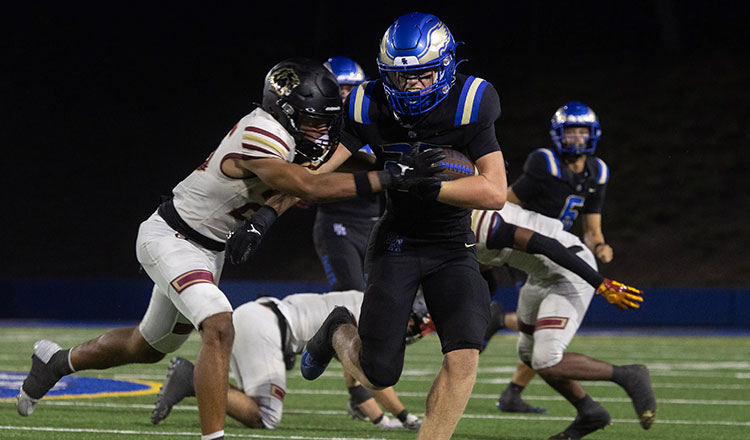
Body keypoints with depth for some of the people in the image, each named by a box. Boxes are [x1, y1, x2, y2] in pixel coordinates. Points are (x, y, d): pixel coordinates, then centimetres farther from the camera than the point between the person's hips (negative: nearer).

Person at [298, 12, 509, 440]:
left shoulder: (468, 106, -20)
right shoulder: (372, 107, -13)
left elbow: (495, 192, -26)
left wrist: (426, 185, -35)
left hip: (454, 248, -1)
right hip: (397, 243, 1)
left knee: (464, 357, -21)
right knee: (378, 376, 0)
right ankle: (339, 333, 36)